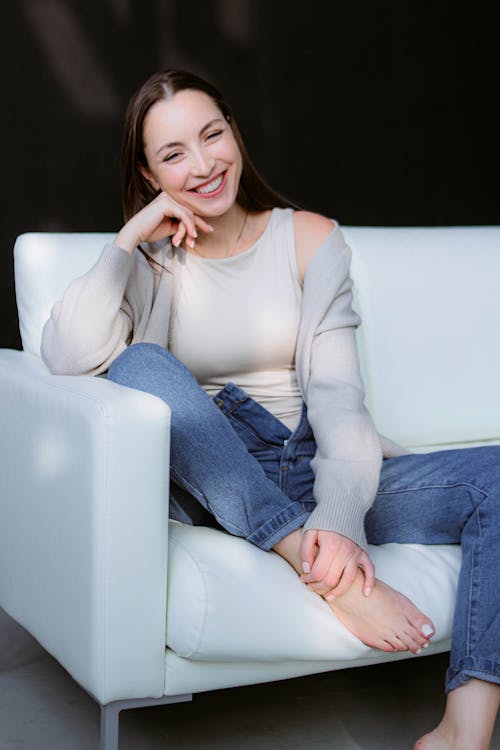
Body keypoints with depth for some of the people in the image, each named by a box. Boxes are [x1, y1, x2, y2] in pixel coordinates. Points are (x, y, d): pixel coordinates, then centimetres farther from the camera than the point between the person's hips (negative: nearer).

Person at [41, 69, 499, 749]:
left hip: (312, 472, 1)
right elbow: (69, 355, -15)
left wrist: (338, 516, -24)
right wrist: (132, 237, -11)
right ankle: (334, 583, -35)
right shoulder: (148, 260, 7)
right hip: (207, 484, -1)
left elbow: (336, 391, -7)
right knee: (141, 366, -30)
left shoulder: (309, 238, 7)